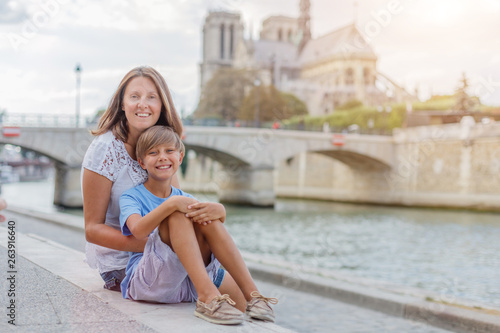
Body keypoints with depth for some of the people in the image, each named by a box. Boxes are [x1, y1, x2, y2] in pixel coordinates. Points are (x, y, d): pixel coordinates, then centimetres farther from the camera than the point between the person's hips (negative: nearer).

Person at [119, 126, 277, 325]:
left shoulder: (184, 199, 16)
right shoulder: (132, 197, 3)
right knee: (177, 214, -23)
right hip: (143, 284, -4)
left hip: (187, 285, 4)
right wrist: (172, 203, -31)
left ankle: (252, 295, -22)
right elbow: (138, 230, -20)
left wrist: (218, 211, -25)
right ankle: (208, 297, -39)